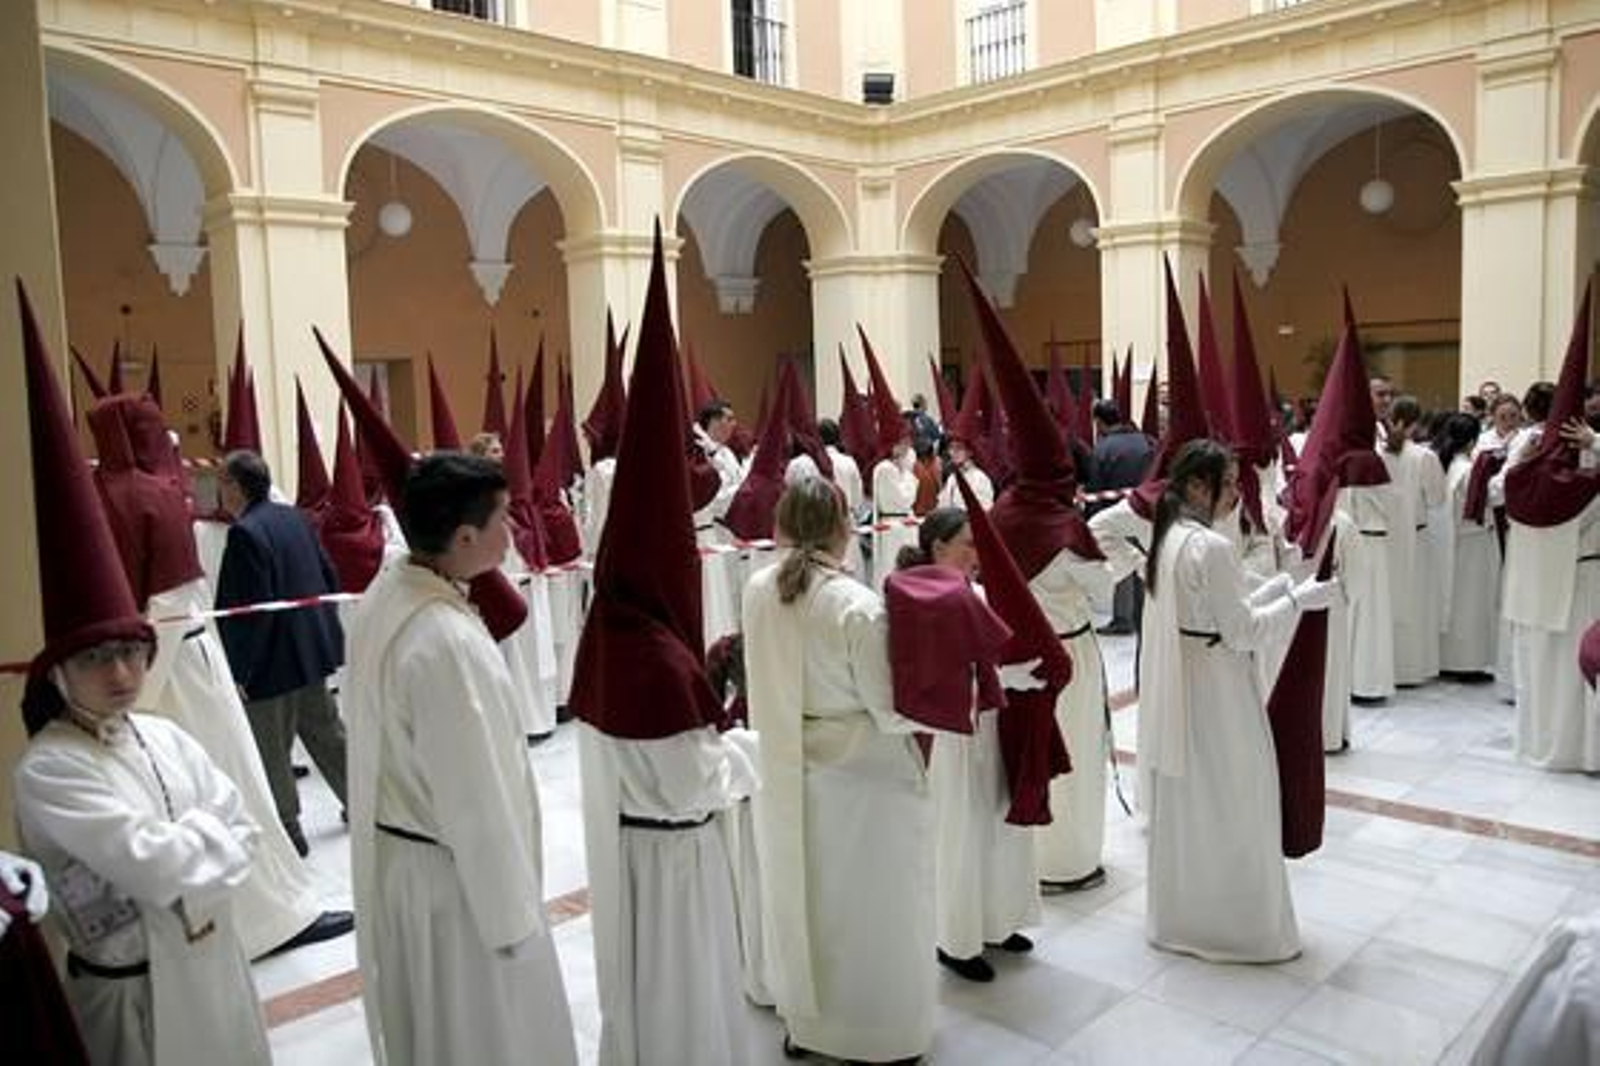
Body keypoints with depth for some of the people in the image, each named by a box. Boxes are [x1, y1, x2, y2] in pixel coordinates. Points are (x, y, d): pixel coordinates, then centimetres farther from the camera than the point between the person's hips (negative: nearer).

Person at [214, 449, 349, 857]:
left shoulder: (244, 534, -20)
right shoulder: (294, 517, 5)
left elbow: (250, 610, -21)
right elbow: (329, 575, 11)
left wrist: (238, 671, -15)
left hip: (272, 662, -8)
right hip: (314, 647, 8)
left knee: (270, 751, 7)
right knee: (325, 730, 21)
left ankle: (286, 832, 16)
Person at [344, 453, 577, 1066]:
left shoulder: (384, 597, -3)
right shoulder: (448, 643, -32)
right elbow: (475, 798, -25)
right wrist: (511, 915, -15)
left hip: (393, 855, 9)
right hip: (454, 875, -8)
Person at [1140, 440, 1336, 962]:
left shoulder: (1169, 537, 5)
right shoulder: (1211, 548, -22)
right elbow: (1243, 632, -18)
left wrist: (1283, 585, 10)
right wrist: (1300, 599, -8)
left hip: (1178, 690, 9)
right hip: (1216, 691, -9)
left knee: (1183, 803, 19)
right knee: (1229, 808, 7)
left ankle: (1178, 916, 33)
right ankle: (1237, 924, 21)